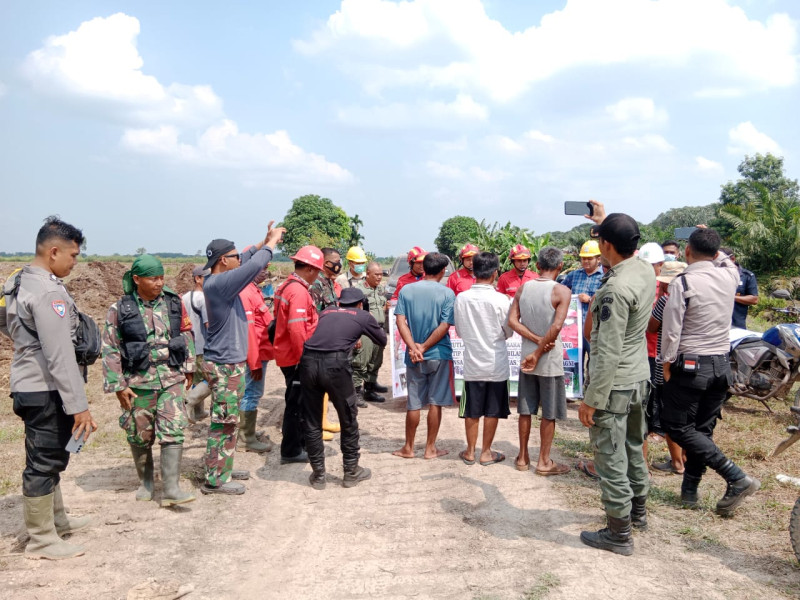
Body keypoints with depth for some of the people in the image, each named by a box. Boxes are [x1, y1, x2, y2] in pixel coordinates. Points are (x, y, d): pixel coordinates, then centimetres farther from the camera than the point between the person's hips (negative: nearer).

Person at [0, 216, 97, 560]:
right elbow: (60, 356, -25)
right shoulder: (48, 292, -22)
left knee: (49, 459, 21)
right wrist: (79, 405, -23)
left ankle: (57, 520, 35)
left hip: (29, 386, 10)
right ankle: (41, 540, 12)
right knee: (44, 462, 1)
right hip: (45, 391, -10)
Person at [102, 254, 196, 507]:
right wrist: (118, 386, -7)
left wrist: (189, 368, 13)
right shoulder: (120, 310, -5)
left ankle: (171, 489, -4)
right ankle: (146, 482, 31)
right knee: (141, 436, 11)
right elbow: (110, 349, -3)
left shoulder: (173, 303, 2)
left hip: (171, 379, 1)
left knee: (173, 431, -7)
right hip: (138, 382, -1)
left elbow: (187, 334, 13)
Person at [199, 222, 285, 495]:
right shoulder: (219, 283, -21)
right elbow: (254, 265, -26)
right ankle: (215, 480, 6)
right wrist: (272, 240, -10)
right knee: (224, 422, -3)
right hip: (224, 365, -10)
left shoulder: (218, 280, 7)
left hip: (229, 362, 10)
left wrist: (265, 240, 9)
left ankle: (222, 469, 30)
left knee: (228, 420, 18)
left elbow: (247, 260, 19)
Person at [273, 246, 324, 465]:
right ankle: (291, 451, 12)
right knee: (297, 404, 2)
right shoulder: (299, 291, -20)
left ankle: (300, 443, 30)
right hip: (296, 357, -10)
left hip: (288, 354, 10)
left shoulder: (286, 287, 11)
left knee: (299, 402, 19)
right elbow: (297, 329, -26)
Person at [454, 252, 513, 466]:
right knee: (492, 412, 10)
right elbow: (508, 332, -2)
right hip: (497, 364, -2)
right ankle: (486, 452, 18)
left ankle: (470, 452, 21)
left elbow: (459, 331, 4)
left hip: (472, 362, 2)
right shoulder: (501, 300, -14)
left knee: (472, 411, 12)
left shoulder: (461, 298, -8)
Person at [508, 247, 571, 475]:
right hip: (550, 360, -5)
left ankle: (523, 457, 23)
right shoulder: (562, 291, -13)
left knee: (525, 410, 14)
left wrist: (537, 341, -12)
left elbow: (512, 321, -7)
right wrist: (539, 353, -17)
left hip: (526, 357, 5)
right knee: (549, 413, 7)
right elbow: (556, 326, -23)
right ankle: (544, 462, 14)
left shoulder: (523, 289, 2)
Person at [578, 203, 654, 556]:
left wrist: (590, 400, -19)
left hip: (614, 385, -9)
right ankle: (638, 511, 42)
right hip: (640, 378, 9)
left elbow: (609, 354, -25)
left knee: (611, 460, 2)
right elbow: (628, 248, 27)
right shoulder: (646, 270, -1)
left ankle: (619, 535, 14)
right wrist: (605, 221, 35)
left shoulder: (616, 289, -26)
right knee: (633, 448, 24)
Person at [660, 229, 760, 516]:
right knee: (703, 429, 13)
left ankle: (737, 478, -3)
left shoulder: (682, 283, -15)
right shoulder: (729, 275, 0)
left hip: (690, 365, -6)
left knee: (679, 428, 3)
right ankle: (689, 489, 20)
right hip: (721, 365, 6)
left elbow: (671, 330, -15)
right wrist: (713, 245, 28)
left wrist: (667, 362, -4)